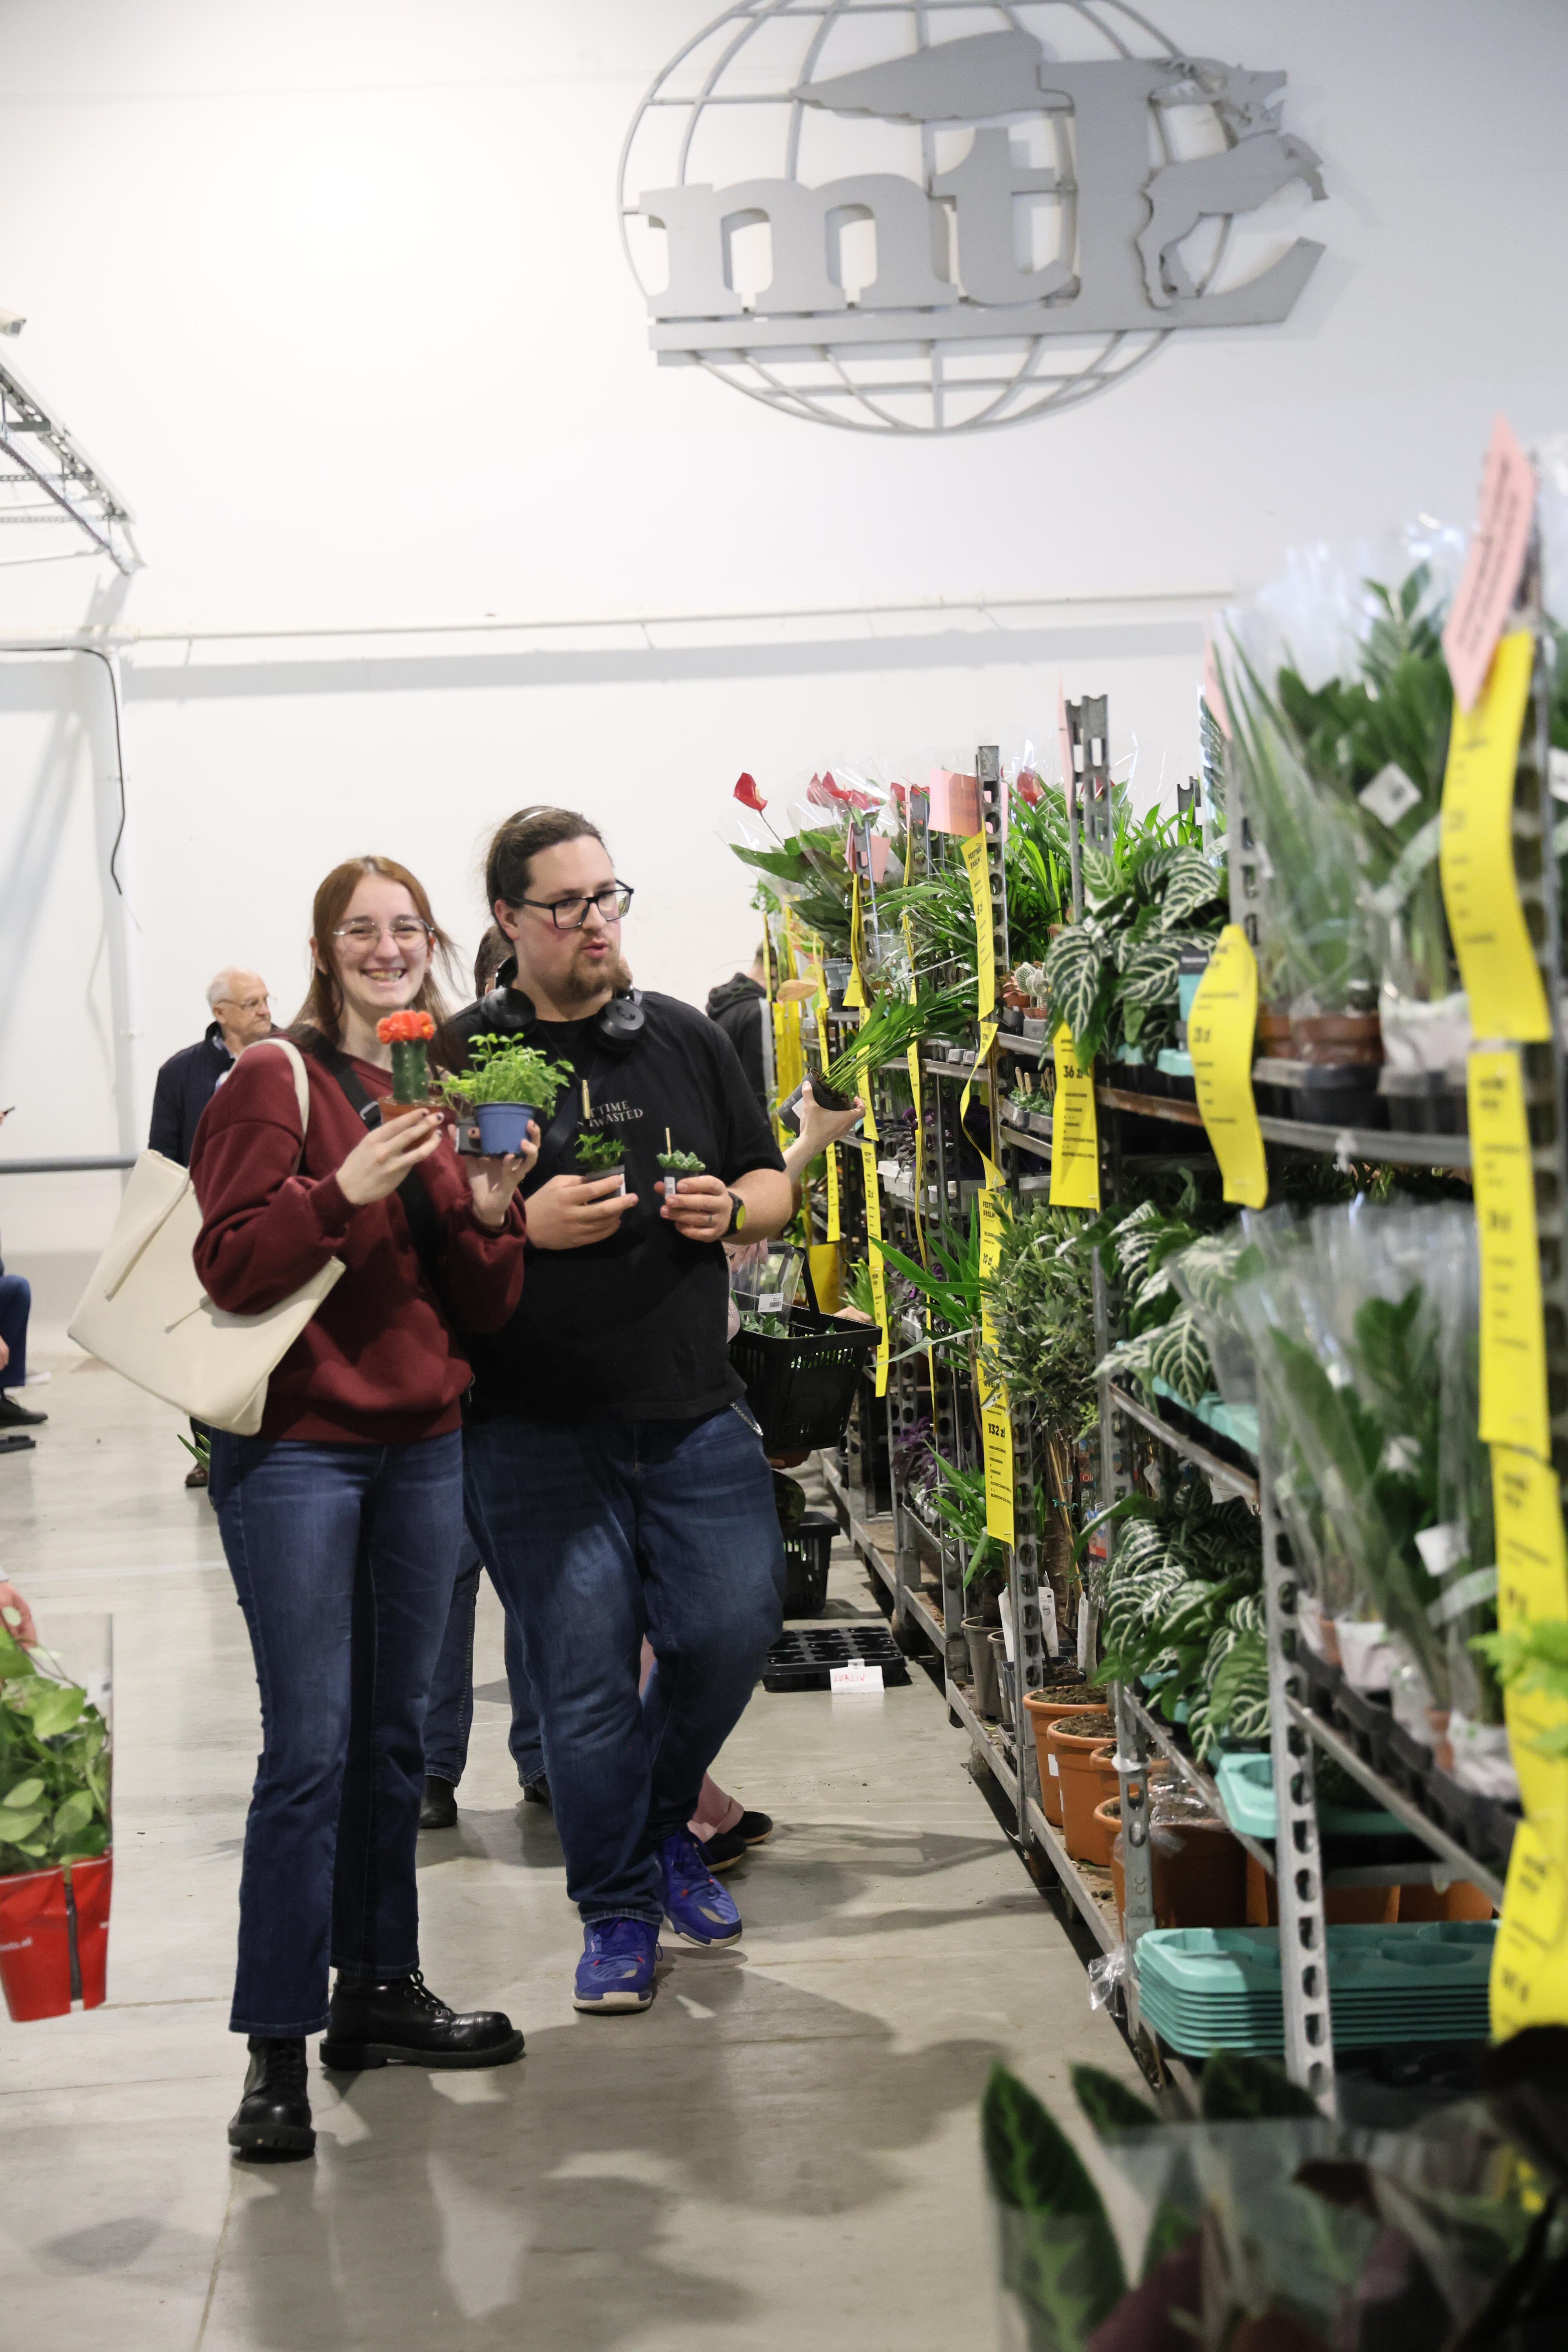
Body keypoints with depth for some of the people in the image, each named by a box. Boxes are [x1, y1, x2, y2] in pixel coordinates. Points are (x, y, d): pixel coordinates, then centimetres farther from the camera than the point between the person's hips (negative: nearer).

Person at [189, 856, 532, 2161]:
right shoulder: (274, 1080, -5)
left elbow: (482, 1309, 10)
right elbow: (230, 1267, -12)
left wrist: (491, 1211, -9)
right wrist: (347, 1189, -24)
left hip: (424, 1447, 6)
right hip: (296, 1452, -6)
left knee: (396, 1735, 13)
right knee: (310, 1749, -8)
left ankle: (380, 1989, 26)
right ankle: (277, 2050, -1)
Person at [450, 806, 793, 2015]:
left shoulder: (686, 1038, 10)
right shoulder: (459, 1056, -2)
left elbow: (773, 1182, 16)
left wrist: (730, 1208, -6)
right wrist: (524, 1224, -19)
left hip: (696, 1413, 3)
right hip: (540, 1427, -3)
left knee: (735, 1626, 2)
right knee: (586, 1677, 0)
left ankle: (664, 1819, 32)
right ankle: (619, 1912, 18)